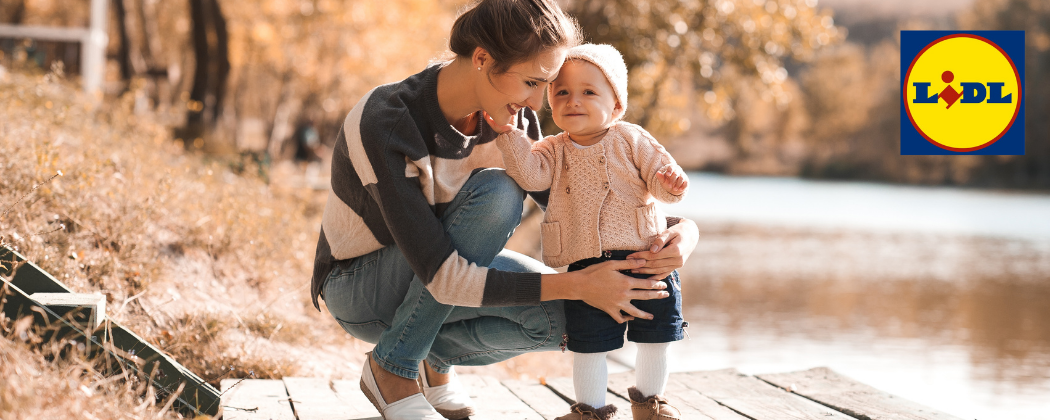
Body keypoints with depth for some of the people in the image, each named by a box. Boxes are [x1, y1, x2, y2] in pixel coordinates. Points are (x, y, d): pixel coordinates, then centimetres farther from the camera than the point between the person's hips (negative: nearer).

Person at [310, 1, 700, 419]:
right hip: (358, 291, -6)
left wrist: (679, 229, -23)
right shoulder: (385, 124, -33)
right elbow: (441, 278, -36)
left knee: (558, 319, -23)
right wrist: (578, 284, -37)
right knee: (496, 192, -31)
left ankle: (435, 357, 6)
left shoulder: (510, 118, -12)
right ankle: (392, 366, -15)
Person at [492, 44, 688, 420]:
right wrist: (507, 132, -20)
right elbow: (530, 173, -11)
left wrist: (669, 181, -23)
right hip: (587, 267, 0)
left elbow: (657, 169, 0)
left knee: (654, 340, 8)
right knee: (588, 344, 1)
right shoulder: (554, 151, 7)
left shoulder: (630, 139, 4)